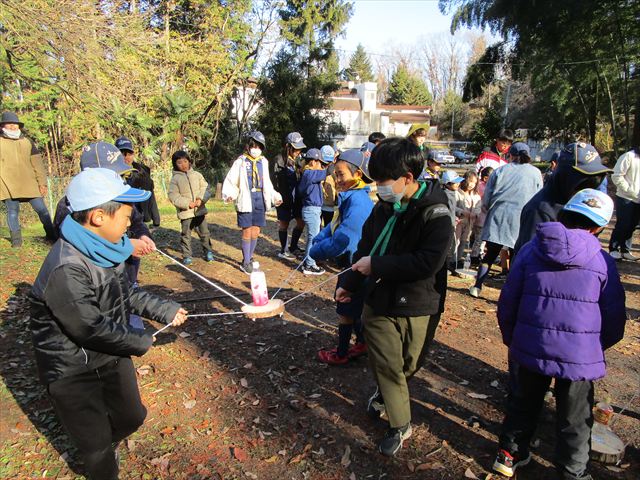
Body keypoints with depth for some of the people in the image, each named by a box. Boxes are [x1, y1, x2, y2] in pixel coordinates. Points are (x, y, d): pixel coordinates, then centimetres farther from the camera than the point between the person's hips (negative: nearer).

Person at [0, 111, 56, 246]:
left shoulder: (27, 142, 14)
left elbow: (37, 163, 11)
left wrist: (42, 182, 5)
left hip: (29, 184, 1)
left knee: (41, 209, 0)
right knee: (12, 212, 2)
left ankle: (52, 235, 10)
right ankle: (16, 240, 11)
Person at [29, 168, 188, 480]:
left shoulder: (102, 249, -5)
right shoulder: (66, 270, -33)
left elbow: (125, 295, 10)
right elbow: (92, 329, -28)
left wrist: (165, 310, 8)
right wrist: (141, 341, -13)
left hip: (111, 355, 8)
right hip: (73, 372, -8)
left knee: (132, 417, 24)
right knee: (96, 444, 12)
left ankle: (104, 448, 55)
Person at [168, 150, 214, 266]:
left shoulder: (197, 175, 6)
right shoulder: (175, 179, -3)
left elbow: (205, 189, 3)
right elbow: (173, 196, -7)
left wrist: (201, 199, -15)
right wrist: (187, 203, -17)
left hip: (200, 210, 2)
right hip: (185, 212, -2)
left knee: (204, 232, 12)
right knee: (186, 234, 4)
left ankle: (208, 251, 28)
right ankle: (187, 255, 17)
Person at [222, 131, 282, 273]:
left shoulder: (263, 162, 8)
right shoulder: (241, 161, -5)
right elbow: (230, 181, -6)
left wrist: (275, 196, 9)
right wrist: (229, 194, -23)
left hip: (260, 199, 4)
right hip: (246, 200, -4)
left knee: (255, 232, 10)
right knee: (247, 232, 0)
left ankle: (249, 258, 27)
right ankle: (246, 262, 14)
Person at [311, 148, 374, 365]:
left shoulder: (357, 201, -26)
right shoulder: (350, 197, 5)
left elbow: (343, 240, -30)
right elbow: (334, 225, 11)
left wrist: (316, 251, -17)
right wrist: (318, 240, -7)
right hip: (352, 263, 9)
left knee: (345, 310, 6)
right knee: (354, 308, 22)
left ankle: (341, 353, 23)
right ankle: (362, 343, 39)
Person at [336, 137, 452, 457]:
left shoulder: (434, 212, -16)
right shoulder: (383, 207, 0)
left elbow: (429, 262, -27)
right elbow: (366, 247, 12)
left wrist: (376, 266, -24)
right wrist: (350, 284, 17)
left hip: (413, 307, -3)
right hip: (378, 301, 3)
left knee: (407, 366, 17)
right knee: (386, 366, 6)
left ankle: (383, 394, 48)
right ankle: (400, 425, 27)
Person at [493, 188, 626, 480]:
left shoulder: (530, 250, -6)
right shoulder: (602, 261, -8)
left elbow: (507, 301, -2)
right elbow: (615, 320, -1)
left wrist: (510, 338, 14)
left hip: (529, 349, 2)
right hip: (580, 356, -1)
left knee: (523, 405, 22)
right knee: (574, 422, 18)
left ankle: (510, 453, 39)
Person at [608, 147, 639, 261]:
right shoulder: (629, 156, -8)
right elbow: (617, 176, -13)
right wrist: (631, 190, -15)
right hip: (625, 199, -6)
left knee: (631, 227, 9)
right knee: (622, 225, -4)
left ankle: (624, 250, 19)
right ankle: (613, 249, 8)